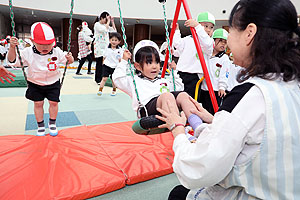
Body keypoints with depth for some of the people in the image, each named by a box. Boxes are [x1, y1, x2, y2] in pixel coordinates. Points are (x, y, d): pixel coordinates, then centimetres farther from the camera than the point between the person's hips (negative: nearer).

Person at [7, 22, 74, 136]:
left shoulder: (57, 52, -15)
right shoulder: (28, 53, -17)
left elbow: (67, 60, -2)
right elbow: (13, 61, -12)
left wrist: (70, 59, -27)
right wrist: (12, 48, -28)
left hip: (53, 83, 0)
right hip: (35, 84, 0)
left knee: (53, 102, 3)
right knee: (38, 104, 7)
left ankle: (52, 123, 27)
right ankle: (40, 125, 26)